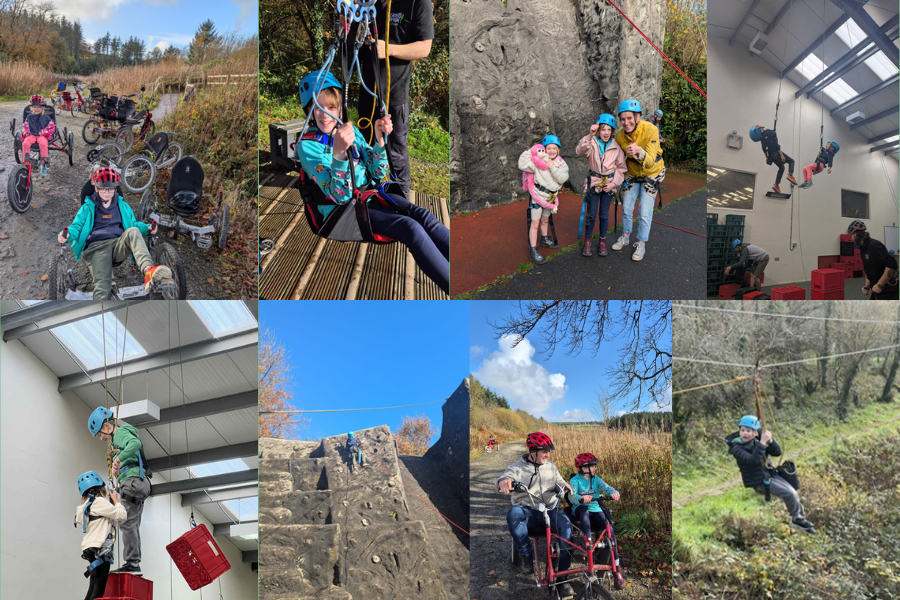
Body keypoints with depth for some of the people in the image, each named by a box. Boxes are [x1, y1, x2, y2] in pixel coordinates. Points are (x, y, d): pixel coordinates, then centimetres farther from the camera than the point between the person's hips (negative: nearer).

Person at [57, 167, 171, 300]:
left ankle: (148, 270, -60)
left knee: (132, 231, -35)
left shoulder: (122, 206, 29)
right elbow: (77, 226, 15)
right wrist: (66, 235, -10)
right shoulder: (88, 208, 23)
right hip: (96, 247, -1)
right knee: (102, 284, -29)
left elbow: (134, 224, 29)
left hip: (119, 245, 1)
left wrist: (148, 228, 4)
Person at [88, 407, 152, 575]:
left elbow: (136, 443, -26)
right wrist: (118, 469, 0)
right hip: (136, 484, 10)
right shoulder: (118, 437, 27)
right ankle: (135, 565, 8)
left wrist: (119, 458, -33)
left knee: (127, 524, -13)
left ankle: (132, 564, -15)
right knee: (132, 526, 8)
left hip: (132, 480, -10)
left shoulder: (121, 432, -3)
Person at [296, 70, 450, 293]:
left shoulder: (350, 130, 7)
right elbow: (340, 196, -20)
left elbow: (377, 174, 6)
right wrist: (338, 152, -36)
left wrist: (380, 140, -11)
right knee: (409, 227, -28)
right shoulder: (307, 146, -10)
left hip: (370, 193, 5)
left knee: (422, 215, -22)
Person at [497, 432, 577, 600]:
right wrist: (504, 481, -43)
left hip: (550, 510, 3)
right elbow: (506, 477, -16)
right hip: (527, 510, -3)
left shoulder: (551, 467, 18)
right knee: (513, 514, -39)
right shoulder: (517, 468, 3)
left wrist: (563, 485, -3)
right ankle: (526, 555, -22)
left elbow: (558, 482, 23)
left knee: (566, 526, -29)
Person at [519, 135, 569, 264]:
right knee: (535, 223, -6)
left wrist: (552, 167, -26)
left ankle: (545, 239, 50)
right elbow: (522, 166, -23)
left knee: (545, 220, 27)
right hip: (538, 196, -5)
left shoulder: (561, 164, -3)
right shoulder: (538, 162, -15)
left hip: (550, 197, 5)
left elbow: (562, 178, -18)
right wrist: (530, 152, -24)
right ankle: (533, 252, -4)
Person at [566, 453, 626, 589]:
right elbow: (571, 496, -22)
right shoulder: (575, 480, -4)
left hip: (596, 511, 3)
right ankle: (588, 540, -40)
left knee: (610, 530, -21)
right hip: (579, 511, -3)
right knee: (584, 508, -39)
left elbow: (606, 487, -10)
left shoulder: (596, 479, 9)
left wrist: (614, 493, -34)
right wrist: (581, 498, -45)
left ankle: (616, 569, -18)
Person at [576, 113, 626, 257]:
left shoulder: (616, 147, -5)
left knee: (604, 214, 6)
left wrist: (614, 183, -9)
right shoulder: (592, 143, -11)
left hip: (609, 184, 1)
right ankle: (587, 241, 18)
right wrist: (590, 136, -48)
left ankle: (602, 241, 22)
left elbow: (621, 168, 2)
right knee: (591, 214, 2)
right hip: (593, 182, -1)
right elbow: (580, 151, -34)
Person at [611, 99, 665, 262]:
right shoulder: (620, 136, -19)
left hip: (651, 174, -4)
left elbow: (650, 162, -42)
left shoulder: (651, 131, -33)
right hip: (633, 174, 4)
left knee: (645, 212, -4)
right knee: (626, 207, 12)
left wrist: (639, 152, -61)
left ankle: (641, 244, 12)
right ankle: (625, 237, 34)